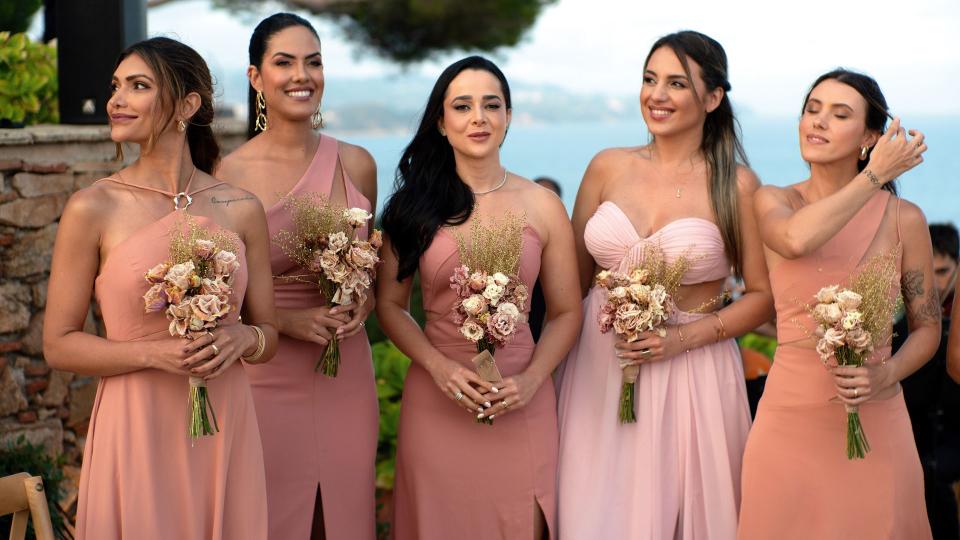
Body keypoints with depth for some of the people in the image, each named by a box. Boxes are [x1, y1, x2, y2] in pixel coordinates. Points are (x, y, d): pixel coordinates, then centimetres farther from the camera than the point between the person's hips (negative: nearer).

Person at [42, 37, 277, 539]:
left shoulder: (241, 209, 2)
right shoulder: (93, 209, -5)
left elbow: (268, 333, 11)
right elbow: (58, 345, -3)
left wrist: (241, 338, -11)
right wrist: (152, 352, -17)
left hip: (225, 427, 3)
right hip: (136, 428, -2)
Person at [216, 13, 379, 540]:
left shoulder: (356, 164, 4)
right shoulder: (228, 175, -7)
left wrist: (363, 305, -2)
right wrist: (288, 321, -15)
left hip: (347, 377, 3)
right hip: (266, 378, -3)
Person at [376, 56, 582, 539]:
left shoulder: (543, 207, 2)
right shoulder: (415, 205, 2)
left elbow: (566, 312, 5)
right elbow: (389, 304, 4)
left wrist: (531, 380, -11)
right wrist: (439, 367, -11)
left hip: (521, 405, 0)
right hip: (437, 400, 0)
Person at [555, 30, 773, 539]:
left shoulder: (736, 185, -6)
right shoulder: (608, 167, 3)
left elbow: (762, 295, -3)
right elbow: (572, 278, 9)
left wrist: (684, 337, -14)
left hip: (690, 373, -3)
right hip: (599, 368, 3)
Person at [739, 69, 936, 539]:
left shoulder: (904, 219, -1)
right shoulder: (772, 201, 1)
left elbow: (927, 328, 7)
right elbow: (796, 240, -24)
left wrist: (886, 376, -12)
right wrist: (874, 176, -16)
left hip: (874, 420, 0)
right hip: (788, 416, 0)